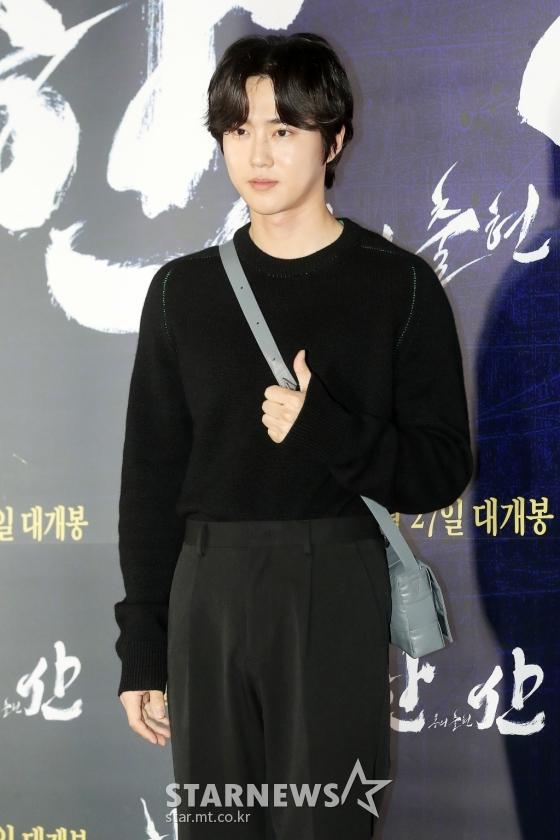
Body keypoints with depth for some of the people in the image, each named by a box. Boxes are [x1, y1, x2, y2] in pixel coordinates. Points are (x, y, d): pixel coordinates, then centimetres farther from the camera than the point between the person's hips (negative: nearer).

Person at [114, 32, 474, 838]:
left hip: (336, 594, -2)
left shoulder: (398, 286, 0)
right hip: (208, 593, 3)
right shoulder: (184, 290, 8)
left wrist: (326, 431, -18)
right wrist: (141, 650, 8)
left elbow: (442, 469, 0)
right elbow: (151, 477, 10)